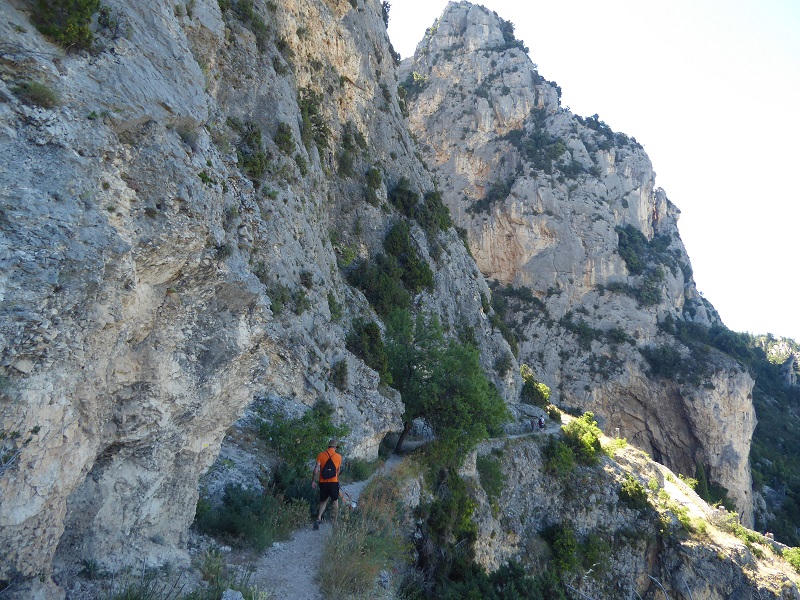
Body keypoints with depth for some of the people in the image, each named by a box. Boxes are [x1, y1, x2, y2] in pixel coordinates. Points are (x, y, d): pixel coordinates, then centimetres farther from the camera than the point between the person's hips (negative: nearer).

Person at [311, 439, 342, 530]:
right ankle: (335, 521, 21)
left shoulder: (321, 455, -1)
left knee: (323, 500, 17)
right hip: (334, 482, -1)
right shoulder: (338, 456, 0)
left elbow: (316, 469, -7)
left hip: (323, 482, 1)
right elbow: (338, 471, 10)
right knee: (335, 501, 16)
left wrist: (313, 480, 0)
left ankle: (318, 518, -3)